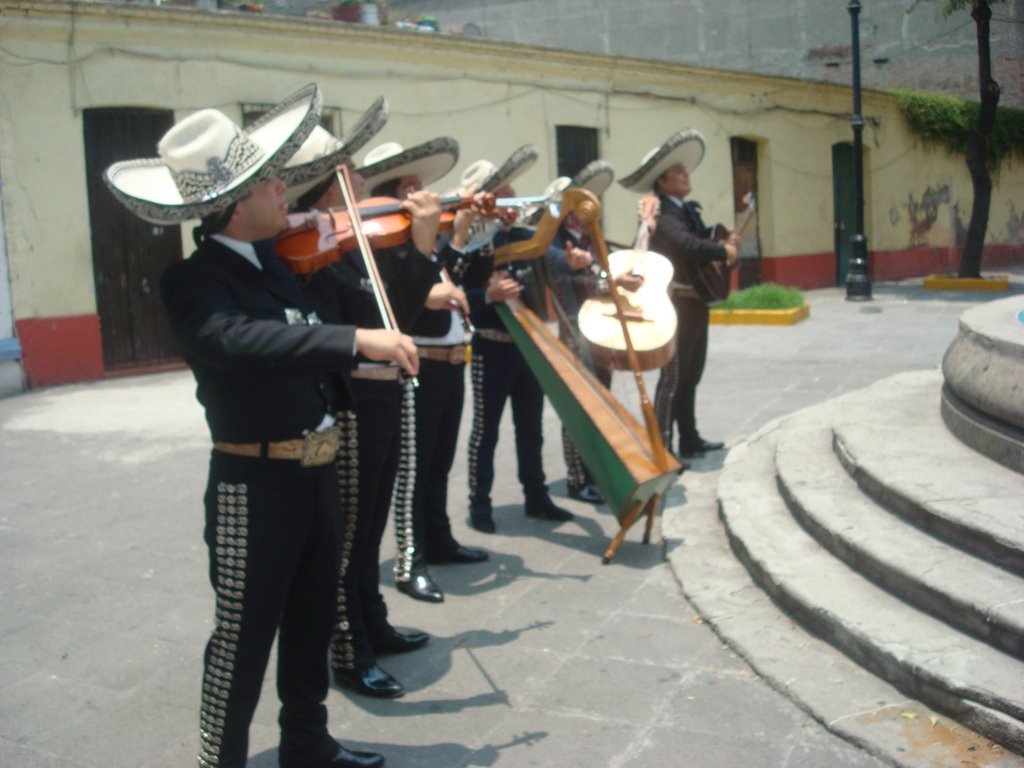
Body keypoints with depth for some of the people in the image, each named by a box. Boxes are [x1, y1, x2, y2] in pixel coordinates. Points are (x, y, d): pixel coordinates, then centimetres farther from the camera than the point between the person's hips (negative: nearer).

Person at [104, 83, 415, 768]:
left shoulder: (276, 261, 7)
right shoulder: (193, 281, -18)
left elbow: (308, 343, 14)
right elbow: (235, 339, -37)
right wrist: (355, 340, -43)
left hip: (316, 473, 8)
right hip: (256, 483, -8)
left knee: (313, 622, 20)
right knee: (244, 636, 6)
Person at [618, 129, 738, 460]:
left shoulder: (687, 209, 14)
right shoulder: (662, 214, -17)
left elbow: (703, 240, 15)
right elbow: (686, 244, -34)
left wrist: (726, 242, -5)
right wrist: (724, 251, -21)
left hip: (696, 302, 10)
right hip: (677, 304, -10)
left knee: (690, 376, 16)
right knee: (673, 378, -7)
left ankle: (690, 441, 26)